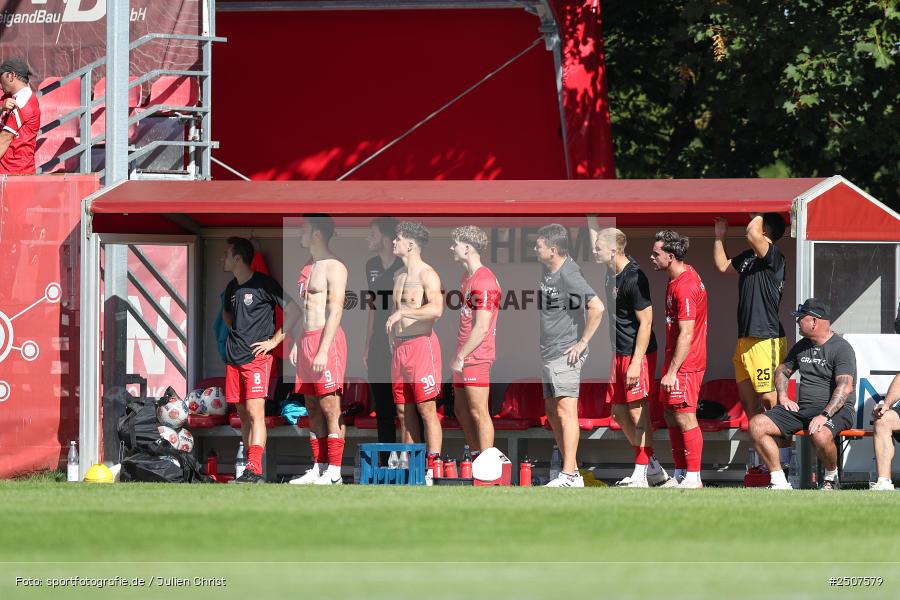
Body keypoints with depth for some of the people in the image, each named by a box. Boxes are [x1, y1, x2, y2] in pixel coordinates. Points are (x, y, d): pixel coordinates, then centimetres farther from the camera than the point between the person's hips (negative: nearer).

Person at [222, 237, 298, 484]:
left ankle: (254, 470, -22)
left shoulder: (263, 284, -7)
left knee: (255, 412, -14)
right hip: (234, 358, 8)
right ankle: (252, 467, 10)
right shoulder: (232, 288, 14)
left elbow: (292, 311, -7)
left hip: (257, 358, -8)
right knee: (243, 414, 7)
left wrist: (274, 340, -8)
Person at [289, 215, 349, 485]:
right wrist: (296, 344, 15)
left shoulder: (333, 267, -9)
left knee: (330, 408, -8)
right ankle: (318, 468, 11)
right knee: (313, 409, 8)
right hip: (307, 340, 9)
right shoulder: (307, 268, 19)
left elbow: (335, 311, -16)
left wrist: (323, 351, -21)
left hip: (327, 339, -9)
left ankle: (334, 472, -9)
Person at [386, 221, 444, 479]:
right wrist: (393, 338, 21)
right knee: (404, 411, 7)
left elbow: (436, 309, -25)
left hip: (421, 344, -8)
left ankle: (432, 468, -10)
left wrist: (402, 313, -27)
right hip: (400, 347, 8)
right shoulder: (399, 276, 17)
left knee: (426, 409, -9)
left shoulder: (427, 274, -9)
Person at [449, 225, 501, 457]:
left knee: (478, 412, -8)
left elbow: (482, 327, -20)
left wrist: (461, 357, -17)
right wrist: (459, 356, 18)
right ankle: (477, 459, 21)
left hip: (476, 358, -10)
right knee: (461, 410, 14)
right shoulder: (467, 277, 16)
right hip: (464, 357, 10)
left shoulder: (484, 281, -16)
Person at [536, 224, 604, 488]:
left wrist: (582, 342, -20)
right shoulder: (547, 270, 11)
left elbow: (596, 307, -27)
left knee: (565, 410, -12)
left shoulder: (569, 275, -17)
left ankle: (569, 475, -15)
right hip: (548, 354, 10)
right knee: (552, 410, 12)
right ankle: (571, 470, 18)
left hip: (565, 354, -10)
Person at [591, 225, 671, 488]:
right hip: (620, 354, 10)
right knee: (619, 412, 12)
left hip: (638, 354, -10)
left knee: (637, 412, -5)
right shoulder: (613, 272, 6)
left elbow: (645, 322, -20)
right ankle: (653, 468, 21)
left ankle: (641, 473, 0)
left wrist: (636, 362, -22)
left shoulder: (634, 278, -20)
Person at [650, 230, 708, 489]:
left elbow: (686, 334, -23)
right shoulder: (681, 277, 11)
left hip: (685, 364, -10)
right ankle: (680, 474, 20)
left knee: (685, 419, -7)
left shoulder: (684, 286, -21)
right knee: (672, 417, 14)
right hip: (675, 361, 10)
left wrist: (672, 371, -23)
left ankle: (693, 477, -3)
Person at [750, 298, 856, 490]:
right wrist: (783, 396, 11)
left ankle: (831, 479, -10)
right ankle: (779, 482, -13)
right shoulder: (802, 346, 17)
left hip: (835, 409, -7)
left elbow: (845, 387, -20)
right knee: (757, 424, -12)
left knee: (820, 435, -41)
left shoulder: (841, 348, -8)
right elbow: (782, 370, 31)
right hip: (802, 408, 7)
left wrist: (824, 415, -31)